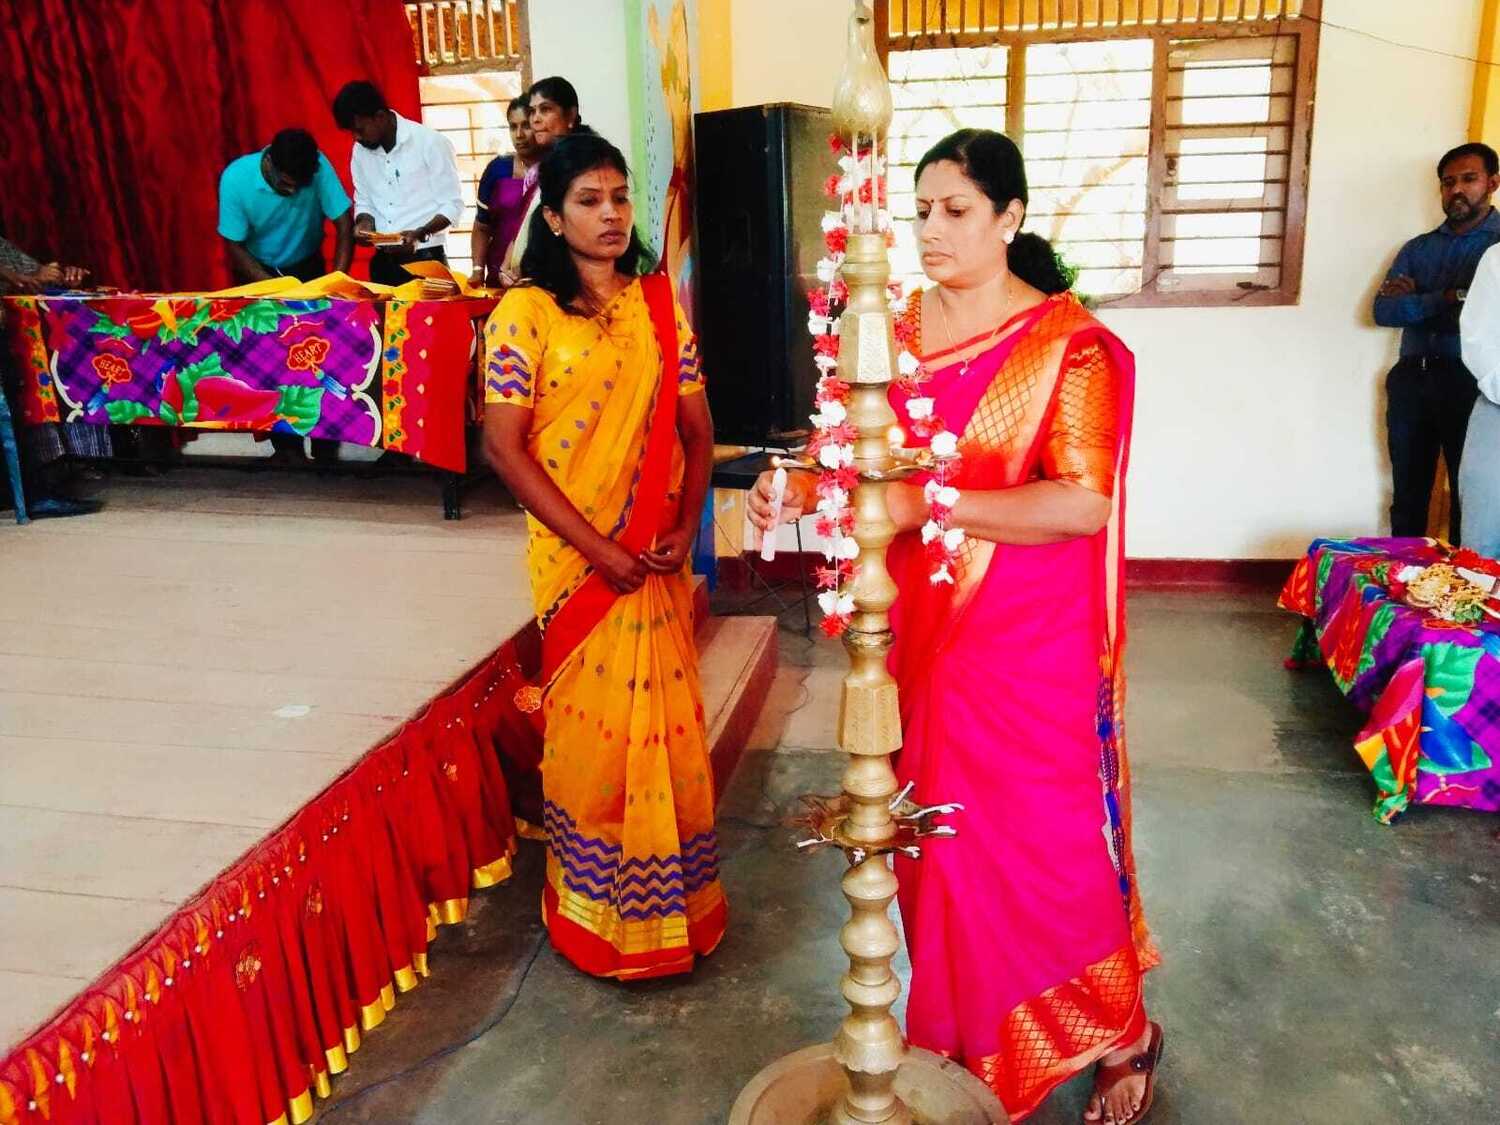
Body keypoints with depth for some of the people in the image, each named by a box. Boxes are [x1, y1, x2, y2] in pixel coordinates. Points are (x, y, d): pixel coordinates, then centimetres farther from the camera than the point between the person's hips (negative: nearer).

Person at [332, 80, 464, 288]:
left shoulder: (431, 143, -10)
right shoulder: (360, 151, 7)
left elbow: (452, 206, -10)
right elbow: (363, 201, 17)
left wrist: (419, 234, -24)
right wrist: (365, 222, -5)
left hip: (425, 259, -5)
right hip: (382, 261, 5)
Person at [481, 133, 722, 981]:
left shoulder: (660, 306, 6)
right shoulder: (525, 313, -6)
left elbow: (697, 430, 7)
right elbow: (506, 447, -12)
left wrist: (684, 529, -8)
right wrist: (599, 547, -15)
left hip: (661, 558, 4)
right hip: (577, 560, -3)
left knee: (669, 725, 10)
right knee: (595, 729, 5)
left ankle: (673, 905, 31)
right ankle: (599, 918, 26)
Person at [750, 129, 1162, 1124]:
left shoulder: (1067, 343, -12)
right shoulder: (897, 330, 5)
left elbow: (1082, 504, -21)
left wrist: (926, 504, -27)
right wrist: (801, 486, -10)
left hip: (1031, 649, -5)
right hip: (925, 633, 5)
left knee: (1048, 850, 6)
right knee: (943, 843, 16)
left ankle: (1121, 1041, 32)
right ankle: (968, 1038, 38)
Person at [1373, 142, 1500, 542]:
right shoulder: (1418, 248, 15)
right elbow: (1383, 310, 1)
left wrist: (1416, 302, -6)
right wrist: (1449, 298, -9)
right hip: (1411, 382, 4)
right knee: (1408, 496, 10)